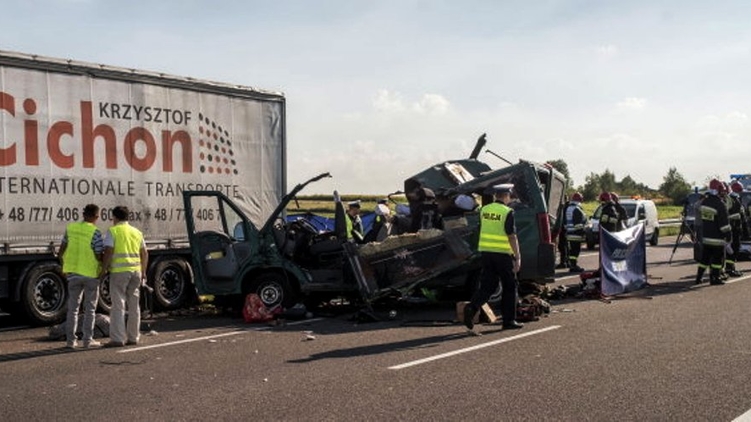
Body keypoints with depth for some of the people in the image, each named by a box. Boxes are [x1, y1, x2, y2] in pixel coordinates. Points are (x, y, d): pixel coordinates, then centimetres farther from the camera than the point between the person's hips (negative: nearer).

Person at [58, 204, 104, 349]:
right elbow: (99, 257, -15)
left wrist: (64, 266, 22)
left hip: (73, 273, 4)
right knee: (90, 309, 7)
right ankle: (88, 339, 8)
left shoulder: (70, 228, 1)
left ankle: (70, 340, 13)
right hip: (91, 273, -4)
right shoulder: (95, 233, -14)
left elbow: (61, 252, 7)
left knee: (73, 308, 13)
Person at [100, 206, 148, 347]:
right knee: (134, 305, 11)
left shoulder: (113, 231, -2)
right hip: (135, 271, 5)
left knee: (118, 305, -3)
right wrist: (143, 272, 21)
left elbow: (108, 252, -12)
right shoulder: (137, 232, 14)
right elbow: (144, 254, 15)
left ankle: (117, 339, -5)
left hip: (119, 271, -5)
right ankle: (133, 337, 16)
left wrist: (104, 269, -6)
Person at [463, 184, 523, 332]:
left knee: (487, 286, 9)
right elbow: (512, 237, -15)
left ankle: (472, 307, -14)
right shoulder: (507, 212, -11)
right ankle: (509, 320, 12)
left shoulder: (484, 210, 7)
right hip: (503, 253, -5)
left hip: (485, 252, 5)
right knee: (509, 287, 8)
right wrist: (518, 258, -13)